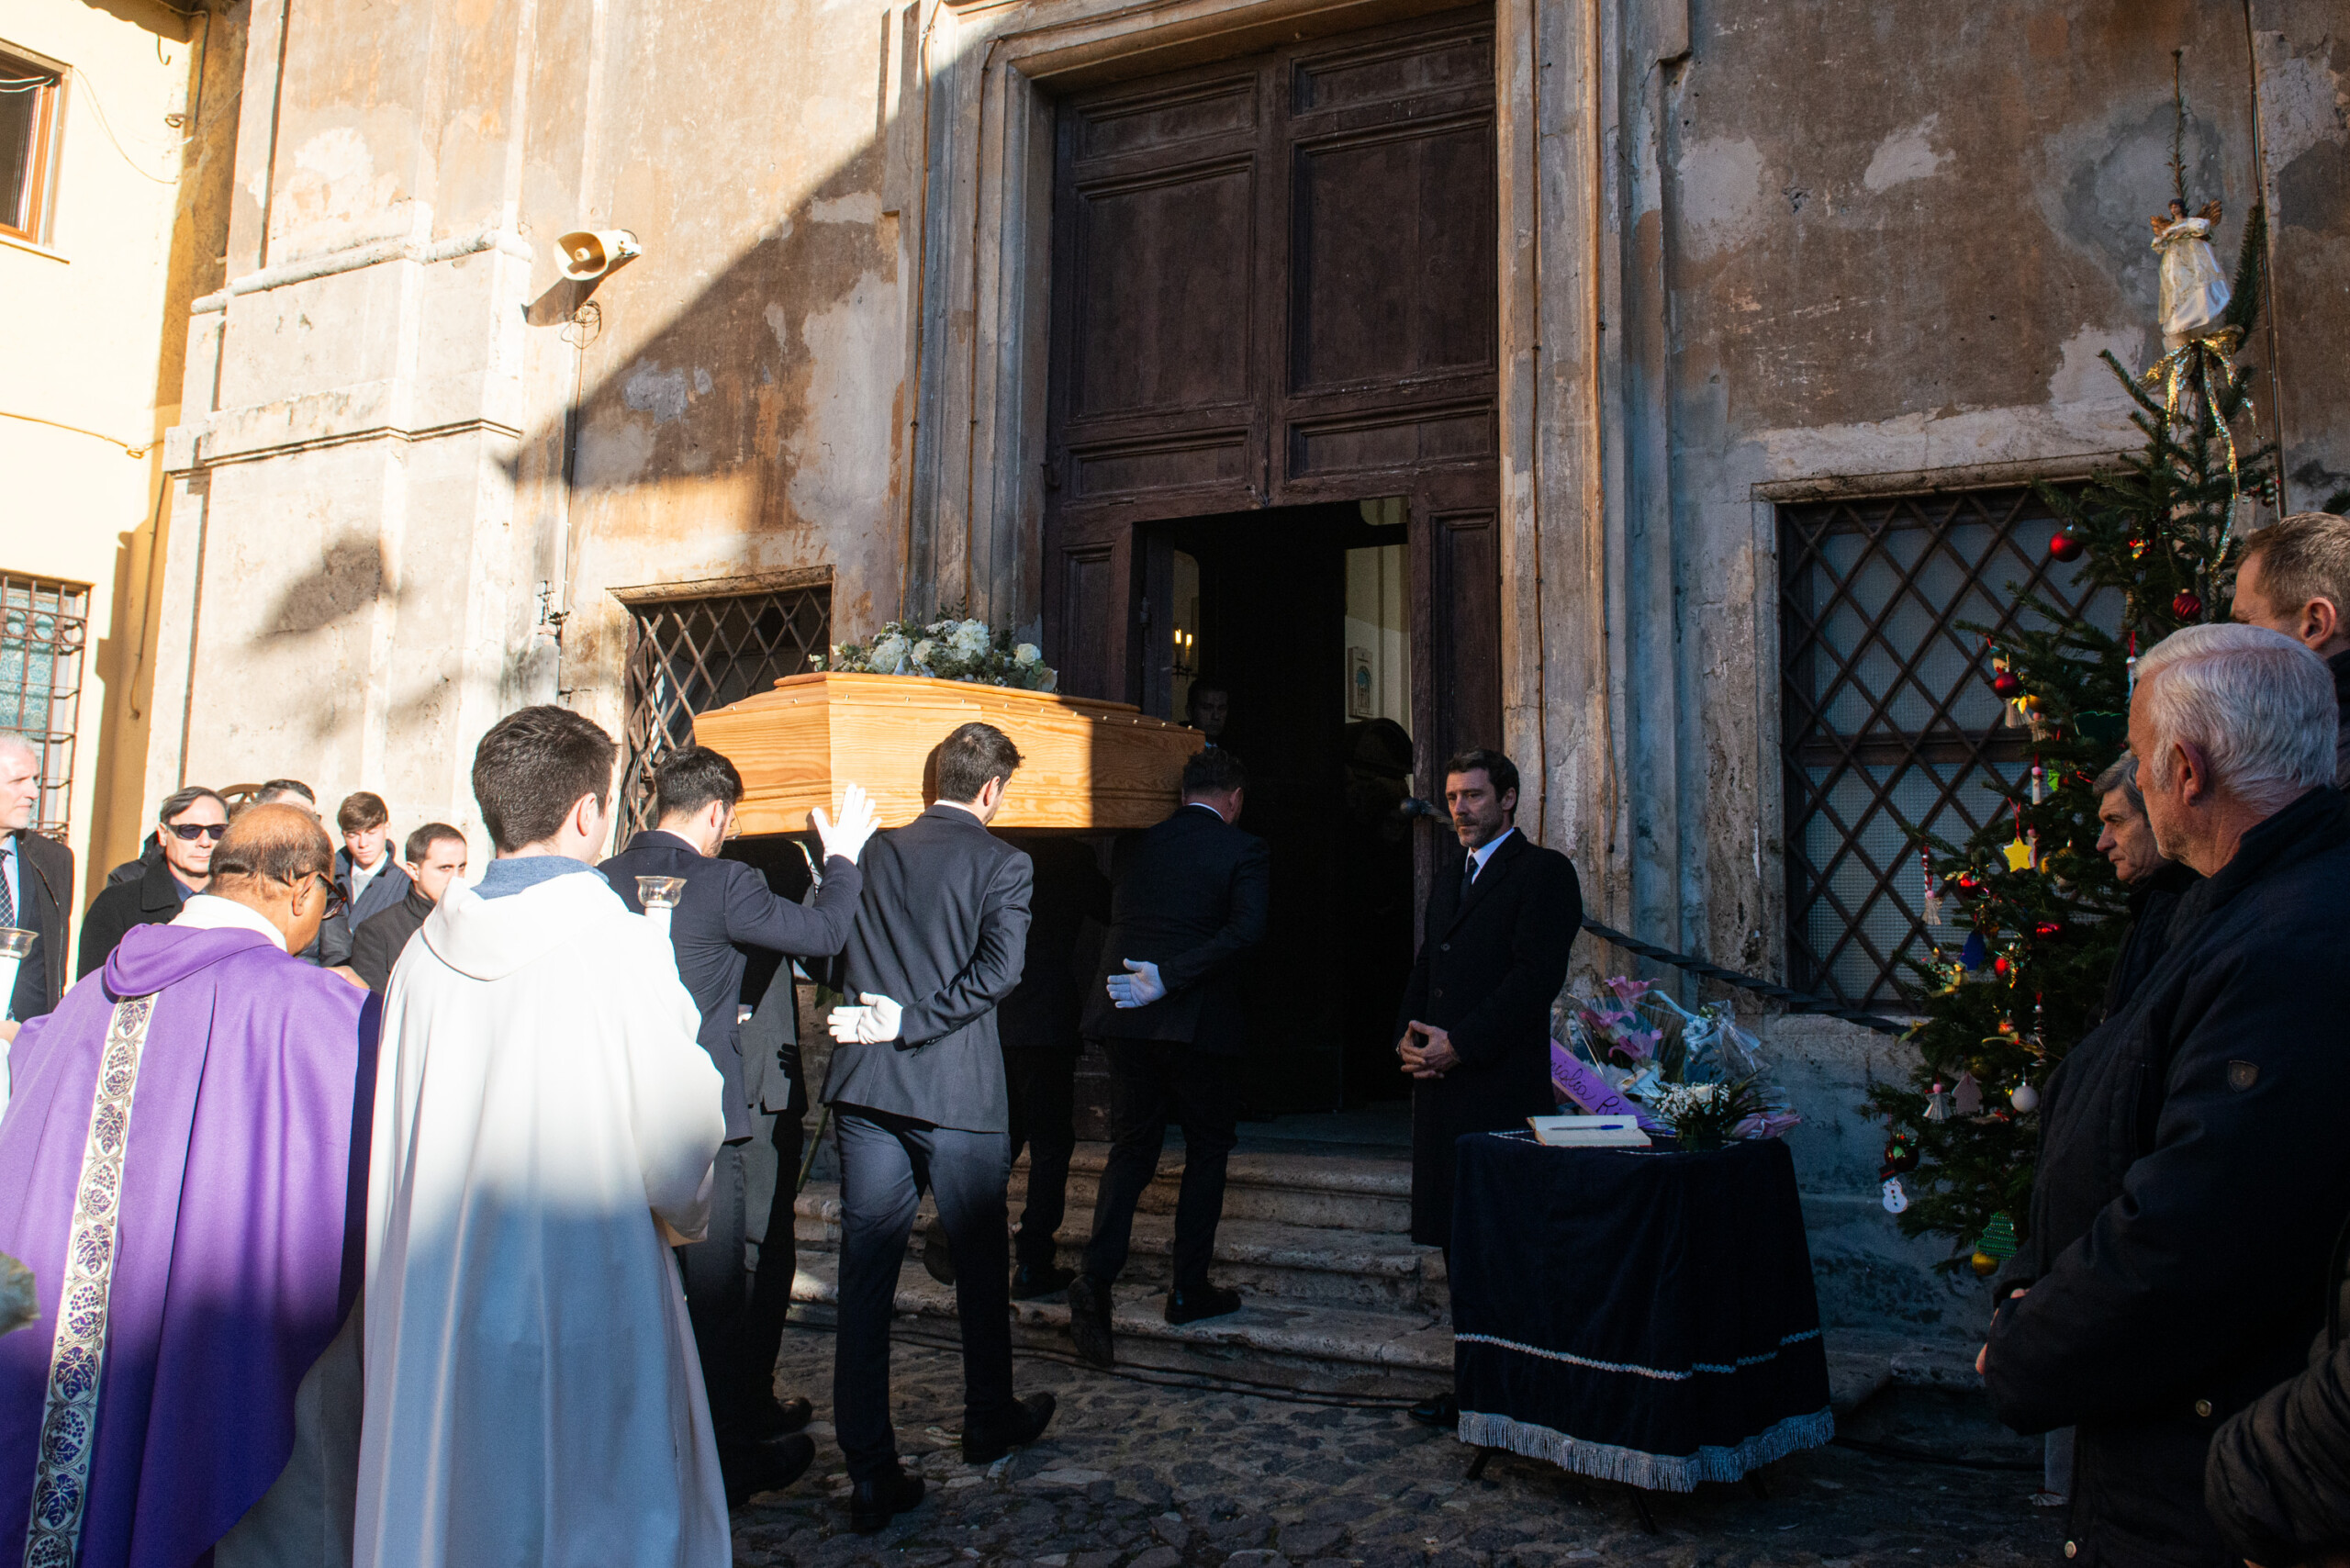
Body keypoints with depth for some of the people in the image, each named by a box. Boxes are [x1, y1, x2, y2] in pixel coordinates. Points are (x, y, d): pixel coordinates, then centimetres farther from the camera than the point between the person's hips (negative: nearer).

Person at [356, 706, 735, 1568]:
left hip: (436, 1317, 5)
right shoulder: (622, 946, -14)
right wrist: (685, 1215, 9)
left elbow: (391, 1148, 6)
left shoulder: (424, 953, 0)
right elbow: (680, 1140, -12)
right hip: (585, 1307, -5)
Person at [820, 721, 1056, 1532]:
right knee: (980, 1263, 16)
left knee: (864, 1275, 5)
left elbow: (831, 953, 9)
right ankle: (989, 1422, 33)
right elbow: (998, 968, -17)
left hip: (865, 1083, 3)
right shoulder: (1001, 862, -5)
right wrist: (912, 1022, -13)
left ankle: (869, 1472, 6)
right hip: (956, 1089, -3)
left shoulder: (877, 849, 6)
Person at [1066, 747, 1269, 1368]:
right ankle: (1189, 1288, 17)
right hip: (1202, 1023, -4)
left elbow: (1116, 923, 13)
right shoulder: (1243, 849, -5)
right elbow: (1247, 928, -19)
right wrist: (1171, 977, -19)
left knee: (1130, 1150, 11)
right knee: (1207, 1148, 14)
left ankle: (1097, 1278, -5)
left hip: (1129, 1020, 4)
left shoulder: (1138, 845, 9)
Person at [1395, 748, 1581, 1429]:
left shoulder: (1542, 871, -4)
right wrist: (1409, 1034, 2)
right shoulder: (1447, 879, 22)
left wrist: (1459, 1044, -16)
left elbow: (1537, 975, -13)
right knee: (1458, 1238, 10)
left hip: (1502, 1090, -7)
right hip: (1441, 1083, 8)